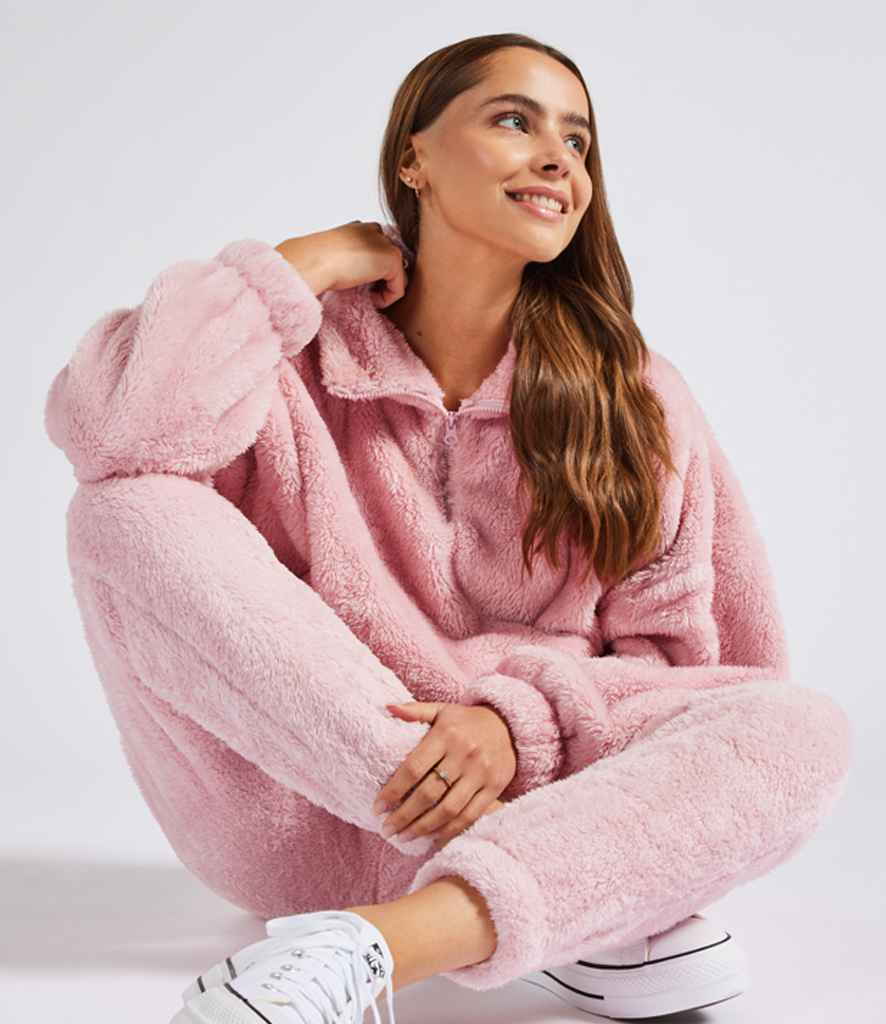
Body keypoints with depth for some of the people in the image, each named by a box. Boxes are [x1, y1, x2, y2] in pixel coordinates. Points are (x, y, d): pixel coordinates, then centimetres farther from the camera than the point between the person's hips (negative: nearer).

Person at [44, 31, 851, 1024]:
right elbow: (107, 429, -21)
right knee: (130, 511, -23)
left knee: (803, 727, -22)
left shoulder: (633, 399, 4)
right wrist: (301, 265, -11)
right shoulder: (305, 356, -1)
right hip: (304, 811, 0)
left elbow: (666, 646, 1)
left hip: (525, 795, 1)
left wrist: (519, 720, -19)